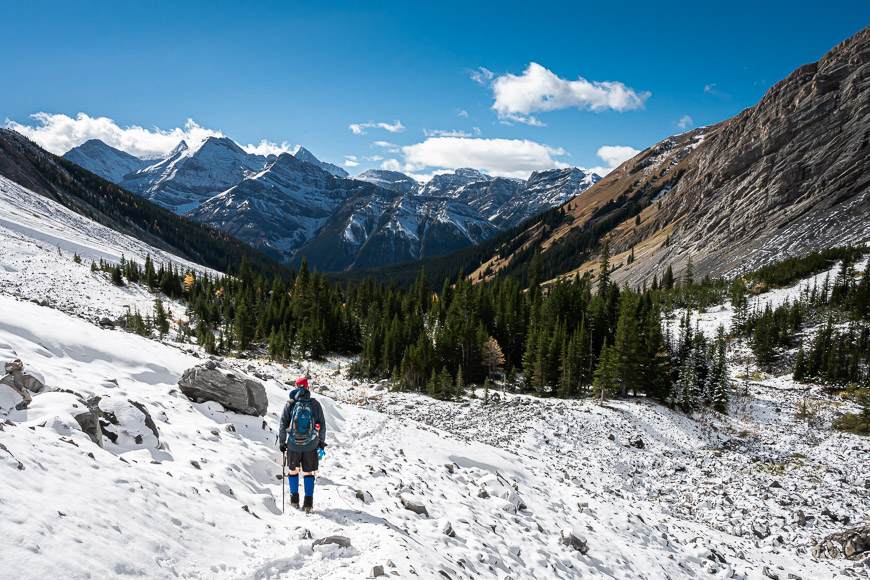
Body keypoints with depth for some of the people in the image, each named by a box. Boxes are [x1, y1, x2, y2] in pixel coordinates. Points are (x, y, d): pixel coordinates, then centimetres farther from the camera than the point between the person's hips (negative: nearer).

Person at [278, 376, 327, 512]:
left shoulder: (290, 404, -7)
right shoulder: (315, 404, -6)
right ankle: (308, 503, 10)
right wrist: (322, 441, 13)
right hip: (311, 445, 0)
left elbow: (283, 425, -4)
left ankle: (294, 500, 21)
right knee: (308, 473, 11)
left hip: (293, 445, 0)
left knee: (293, 471, 18)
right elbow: (322, 424, 1)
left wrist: (282, 442, 7)